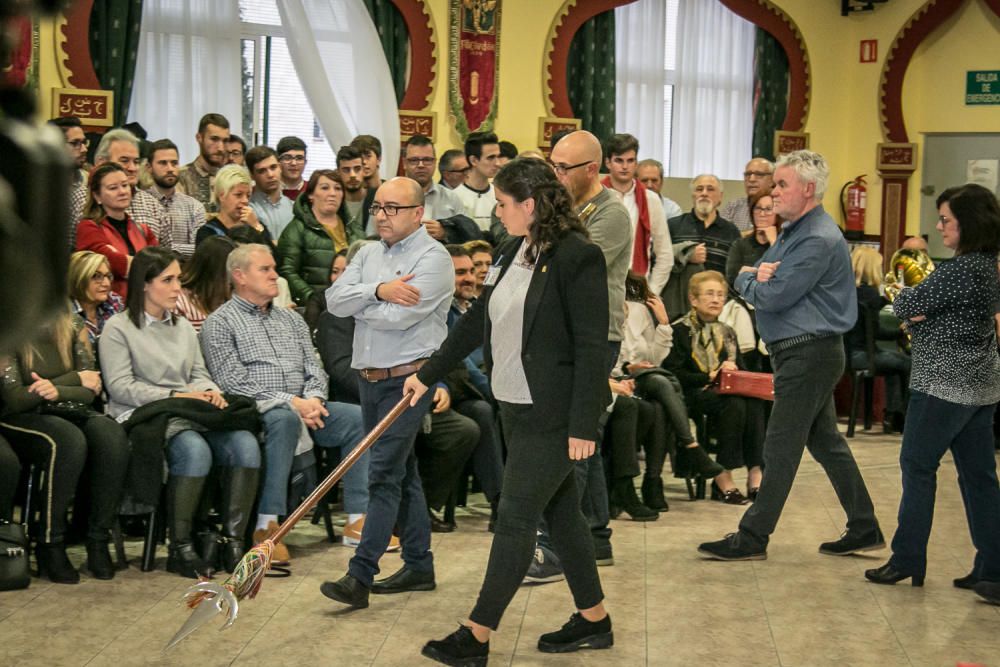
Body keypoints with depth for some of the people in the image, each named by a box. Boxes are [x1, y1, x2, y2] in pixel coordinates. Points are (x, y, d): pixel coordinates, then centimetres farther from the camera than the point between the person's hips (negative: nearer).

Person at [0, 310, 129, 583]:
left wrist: (58, 390, -21)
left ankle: (98, 541, -21)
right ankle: (49, 546, -25)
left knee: (112, 434, -28)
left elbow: (91, 392, 0)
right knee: (69, 441, -36)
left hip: (67, 412, 4)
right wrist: (74, 380, -10)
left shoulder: (73, 327, 5)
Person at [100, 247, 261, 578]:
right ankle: (180, 548, -27)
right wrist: (175, 396, -14)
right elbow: (120, 387, -7)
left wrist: (210, 392, -3)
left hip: (190, 416, 6)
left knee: (245, 444, -24)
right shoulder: (118, 328, 2)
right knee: (195, 449, -37)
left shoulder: (183, 326, 24)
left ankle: (233, 541, -20)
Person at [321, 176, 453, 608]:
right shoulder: (369, 254, 13)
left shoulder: (432, 257, -10)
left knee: (384, 474, -11)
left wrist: (356, 304, -4)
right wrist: (378, 290, -17)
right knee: (402, 473, 14)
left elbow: (399, 316, -21)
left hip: (407, 380, -8)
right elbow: (335, 298, -1)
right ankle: (419, 566, 23)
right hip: (369, 377, 8)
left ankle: (360, 576, -13)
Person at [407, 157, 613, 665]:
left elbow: (592, 347, -18)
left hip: (553, 413, -9)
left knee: (516, 519, -3)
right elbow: (478, 319, 19)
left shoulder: (578, 257, -17)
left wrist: (583, 426, -20)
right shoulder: (516, 251, 9)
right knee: (559, 511, 15)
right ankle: (593, 620, 27)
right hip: (517, 407, 9)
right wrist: (429, 374, 22)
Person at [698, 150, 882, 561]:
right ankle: (864, 529, 21)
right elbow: (744, 279, 13)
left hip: (810, 354, -10)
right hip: (801, 353, 10)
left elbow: (772, 297, -22)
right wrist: (757, 275, -9)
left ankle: (752, 538, -1)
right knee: (826, 442, 14)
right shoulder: (792, 232, 16)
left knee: (780, 449, -6)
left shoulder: (818, 240, -17)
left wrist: (749, 280, -1)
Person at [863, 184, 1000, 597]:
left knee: (917, 466, 2)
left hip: (945, 384, -9)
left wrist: (908, 295, 4)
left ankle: (907, 560, 8)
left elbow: (904, 306, -16)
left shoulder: (959, 271, -20)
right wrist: (921, 316, -4)